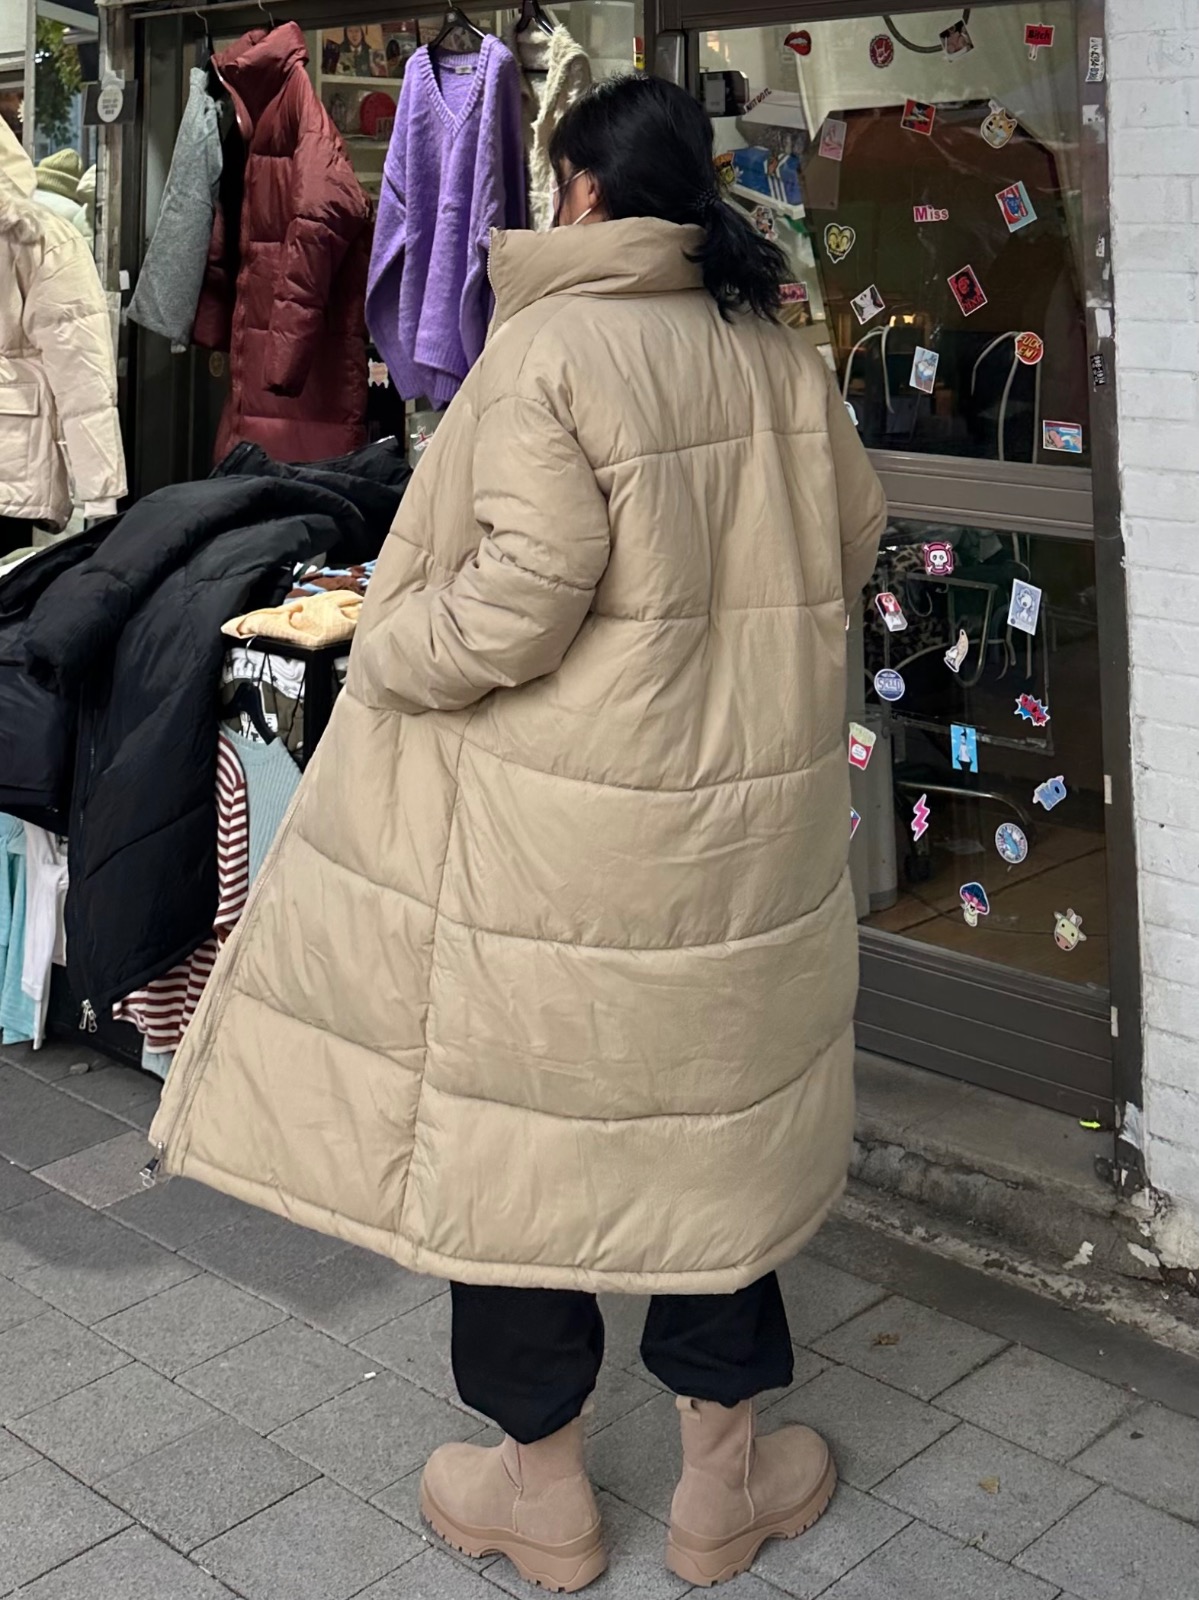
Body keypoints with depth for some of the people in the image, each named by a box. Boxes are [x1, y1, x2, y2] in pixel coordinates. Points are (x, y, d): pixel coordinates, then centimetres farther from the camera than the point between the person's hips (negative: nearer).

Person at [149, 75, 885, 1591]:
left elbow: (523, 597, -23)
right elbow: (850, 541, 15)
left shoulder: (547, 349, -15)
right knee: (715, 1108, 17)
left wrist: (379, 653, -6)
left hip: (555, 826, -6)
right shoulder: (779, 350, 4)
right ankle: (724, 1478, 31)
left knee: (514, 1122, 11)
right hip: (749, 811, 6)